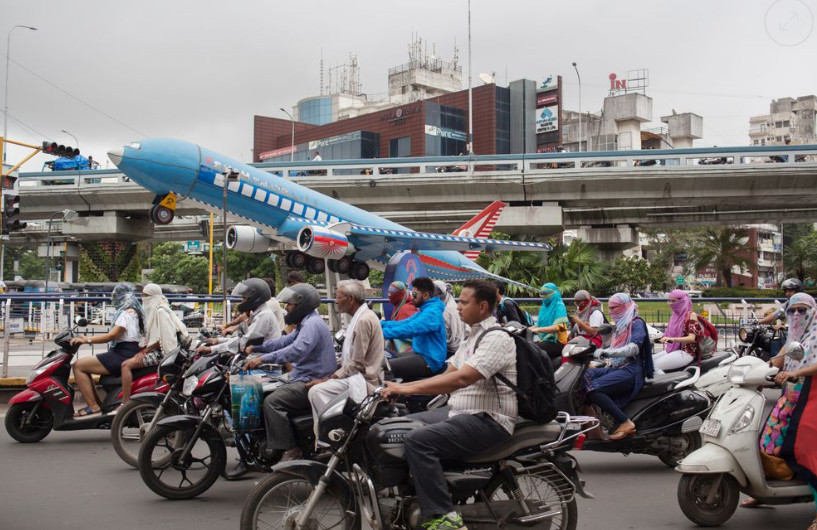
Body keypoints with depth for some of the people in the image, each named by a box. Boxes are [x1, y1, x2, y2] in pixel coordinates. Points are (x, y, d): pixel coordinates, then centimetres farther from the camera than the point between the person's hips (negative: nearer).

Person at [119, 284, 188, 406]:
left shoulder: (160, 311, -12)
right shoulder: (152, 310, 18)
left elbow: (161, 339, -18)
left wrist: (144, 351, -15)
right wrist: (143, 349, 9)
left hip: (160, 352, -10)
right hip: (154, 349, 10)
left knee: (126, 365, -20)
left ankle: (125, 404, -24)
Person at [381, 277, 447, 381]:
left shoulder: (432, 313, -18)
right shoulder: (424, 310, 16)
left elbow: (409, 329, -29)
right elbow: (403, 323, 14)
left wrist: (382, 333, -29)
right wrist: (381, 324, 3)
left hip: (429, 361, -11)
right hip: (421, 354, 11)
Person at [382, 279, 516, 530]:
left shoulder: (496, 338, -15)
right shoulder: (472, 336, 16)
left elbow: (462, 378, -27)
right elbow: (447, 377, 16)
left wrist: (410, 388, -28)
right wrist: (402, 387, 4)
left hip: (488, 419, -10)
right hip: (458, 411, 10)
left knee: (418, 441, -26)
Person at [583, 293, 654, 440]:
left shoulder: (637, 323, -4)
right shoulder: (620, 326, 23)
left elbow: (634, 348, -22)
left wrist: (606, 352, -31)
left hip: (631, 371, -9)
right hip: (615, 368, 9)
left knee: (593, 389, -27)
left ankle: (625, 423, -25)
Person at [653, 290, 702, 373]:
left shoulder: (691, 315, -6)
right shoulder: (675, 315, 17)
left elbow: (691, 338, -18)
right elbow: (668, 334, 21)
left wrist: (671, 339, -32)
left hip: (686, 353, -8)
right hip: (671, 349, 8)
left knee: (656, 365, -26)